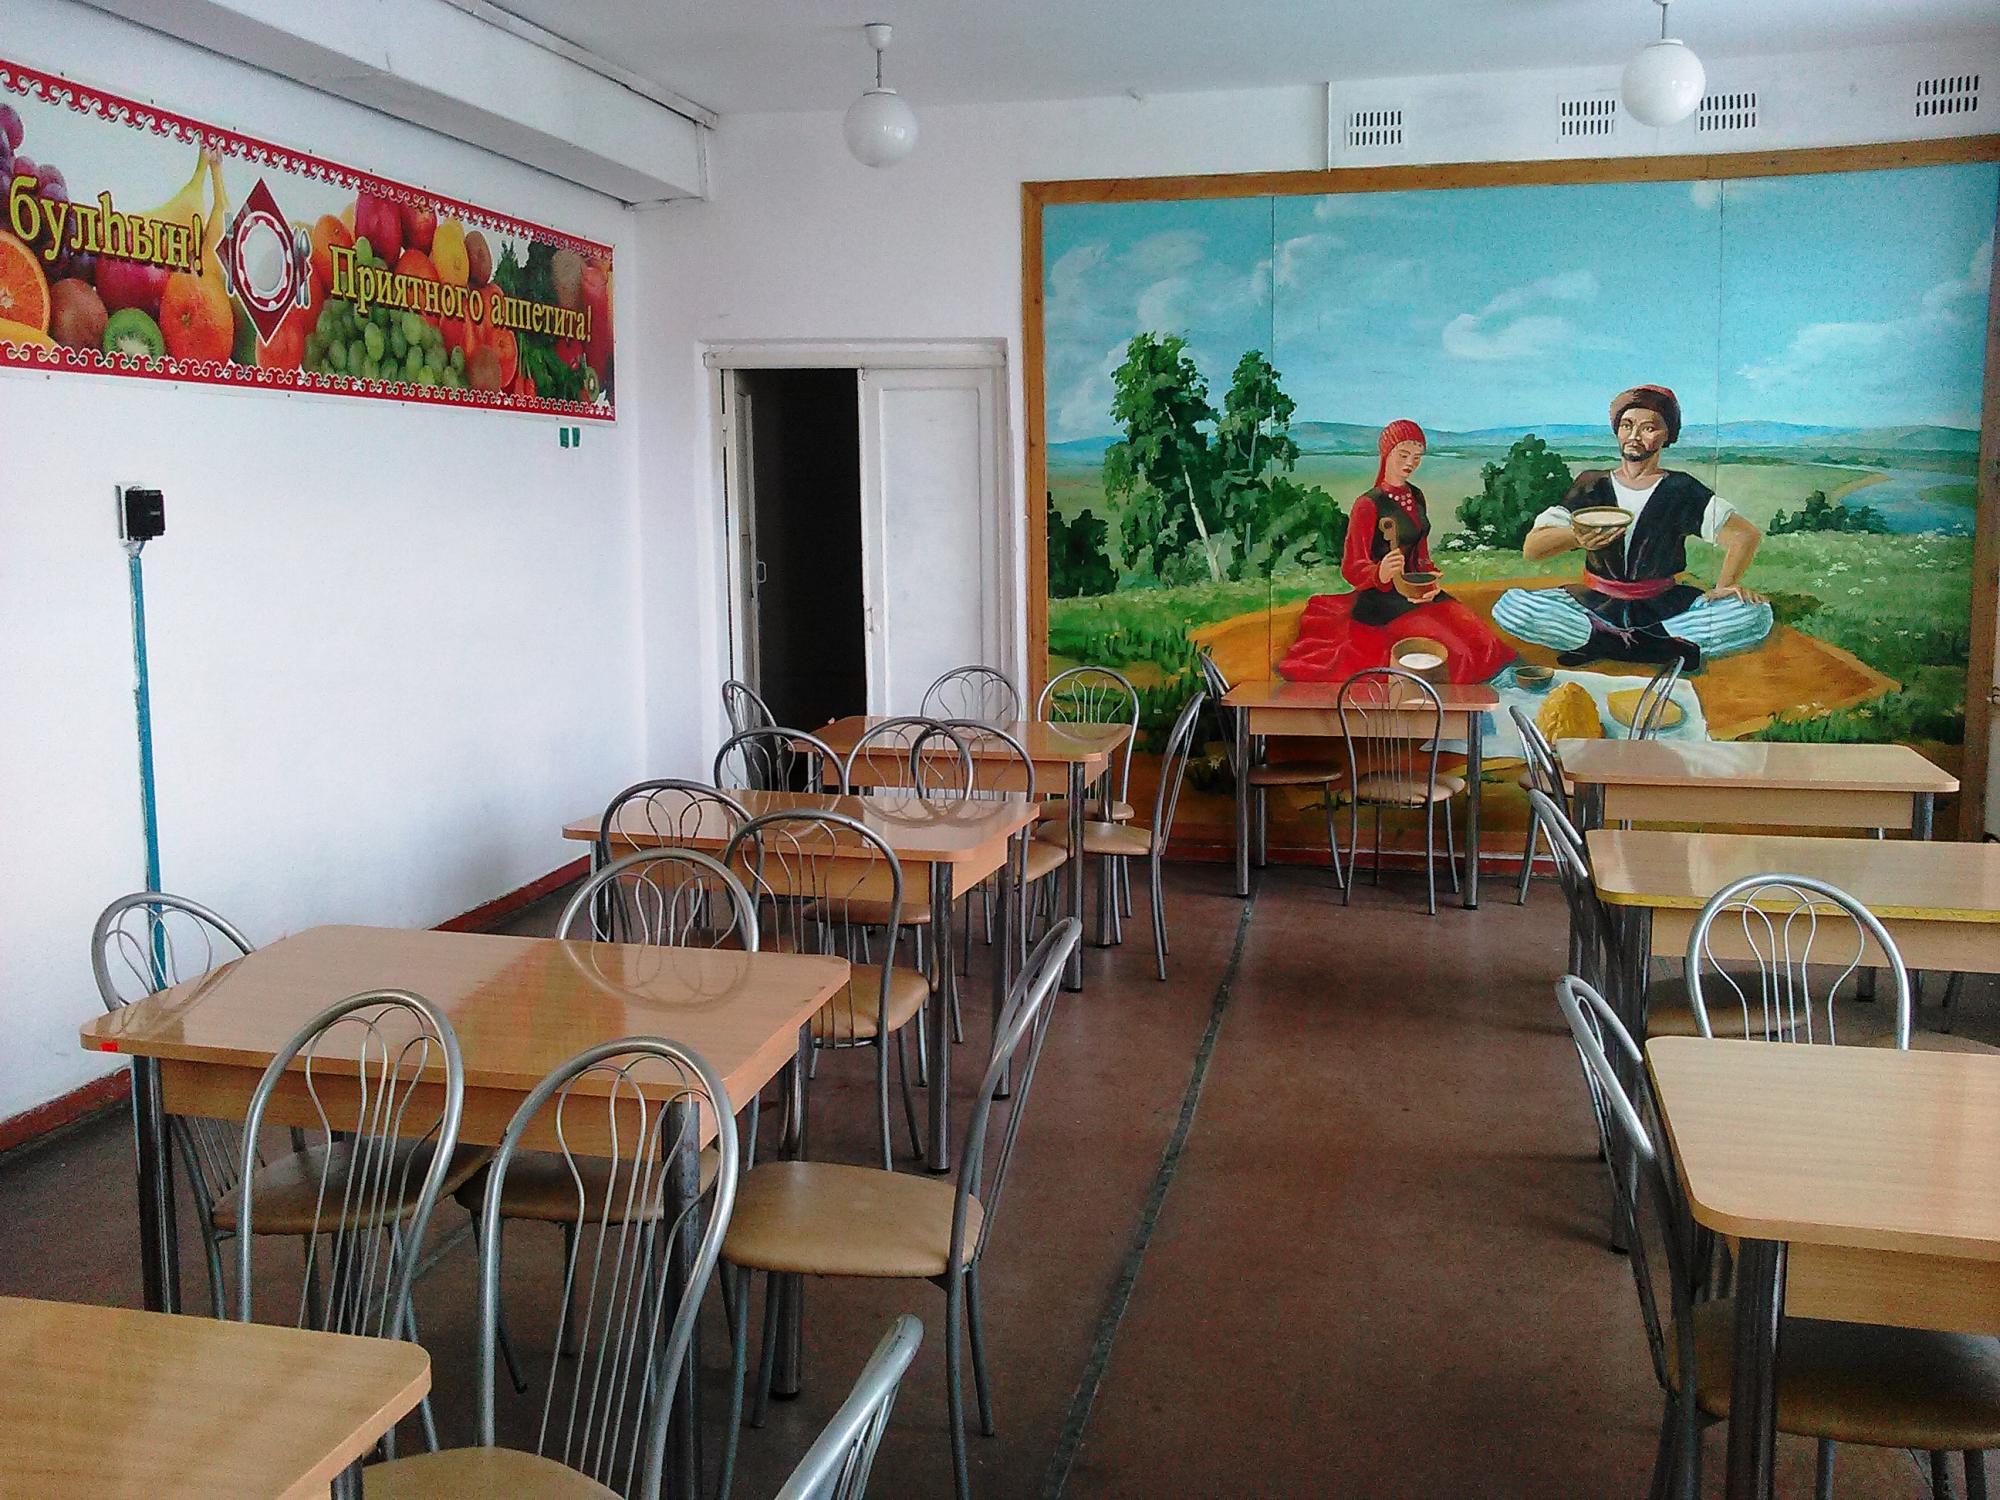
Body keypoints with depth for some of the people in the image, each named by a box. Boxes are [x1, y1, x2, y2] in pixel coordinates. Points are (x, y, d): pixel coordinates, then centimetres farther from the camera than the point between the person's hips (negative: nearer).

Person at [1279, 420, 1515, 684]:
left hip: (1418, 592, 8)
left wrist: (1430, 580, -4)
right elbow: (1351, 567, -12)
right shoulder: (1368, 504, -10)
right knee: (1451, 653, -24)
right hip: (1382, 600, -8)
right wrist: (1380, 573, -35)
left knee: (1481, 642, -9)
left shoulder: (1416, 497, 13)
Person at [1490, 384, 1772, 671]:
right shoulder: (1592, 485, 6)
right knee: (1509, 606, -27)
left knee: (1756, 616, -26)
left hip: (1663, 608, 0)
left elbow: (1747, 534, 0)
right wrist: (1575, 536, -24)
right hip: (1597, 604, 0)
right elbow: (1530, 549, -3)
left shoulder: (1680, 489, 5)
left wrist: (1725, 585, -17)